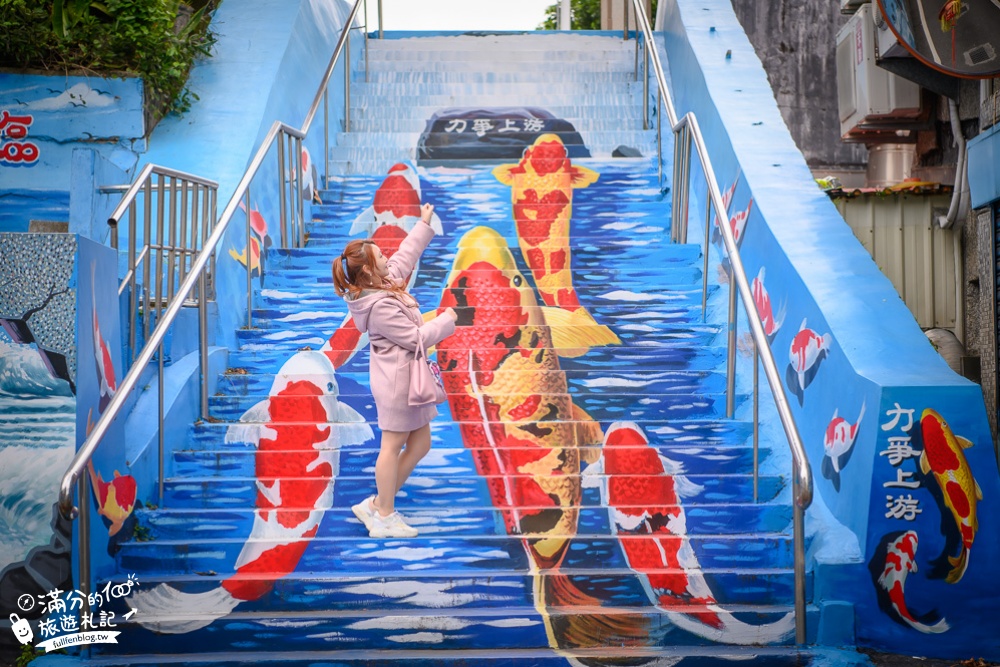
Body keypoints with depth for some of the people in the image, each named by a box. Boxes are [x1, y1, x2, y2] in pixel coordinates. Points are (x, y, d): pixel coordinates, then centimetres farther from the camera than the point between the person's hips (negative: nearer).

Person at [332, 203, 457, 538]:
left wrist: (424, 225, 26)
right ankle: (383, 517, 11)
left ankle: (377, 504, 20)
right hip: (397, 380, -10)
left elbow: (404, 256, 21)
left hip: (403, 377, 10)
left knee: (420, 443, 13)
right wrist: (446, 321, -8)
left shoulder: (384, 282, 4)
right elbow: (416, 338, -22)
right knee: (393, 445, 0)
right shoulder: (380, 305, -24)